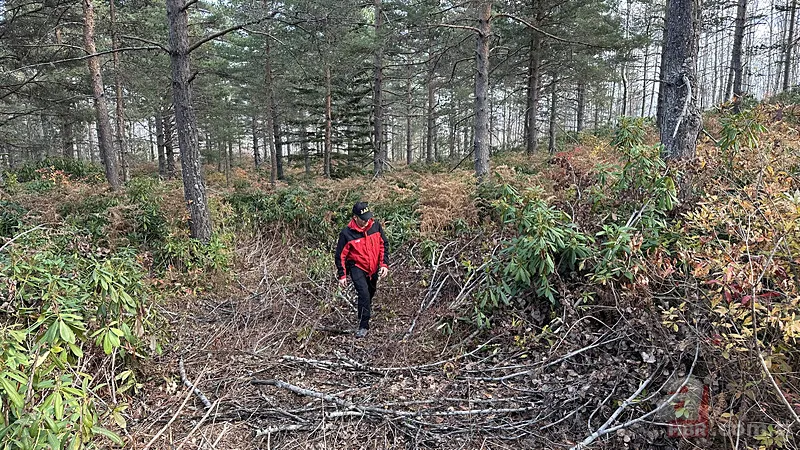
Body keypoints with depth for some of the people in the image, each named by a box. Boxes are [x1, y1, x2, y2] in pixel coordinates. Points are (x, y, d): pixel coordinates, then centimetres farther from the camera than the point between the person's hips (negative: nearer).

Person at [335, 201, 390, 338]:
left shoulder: (375, 226, -10)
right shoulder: (346, 233, -19)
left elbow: (384, 245, 1)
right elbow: (340, 255, -9)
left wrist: (384, 264, -6)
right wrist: (342, 275, -8)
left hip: (373, 268, 4)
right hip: (357, 268, -4)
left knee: (371, 293, 21)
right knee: (364, 294, -19)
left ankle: (366, 310, 50)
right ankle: (363, 326, -7)